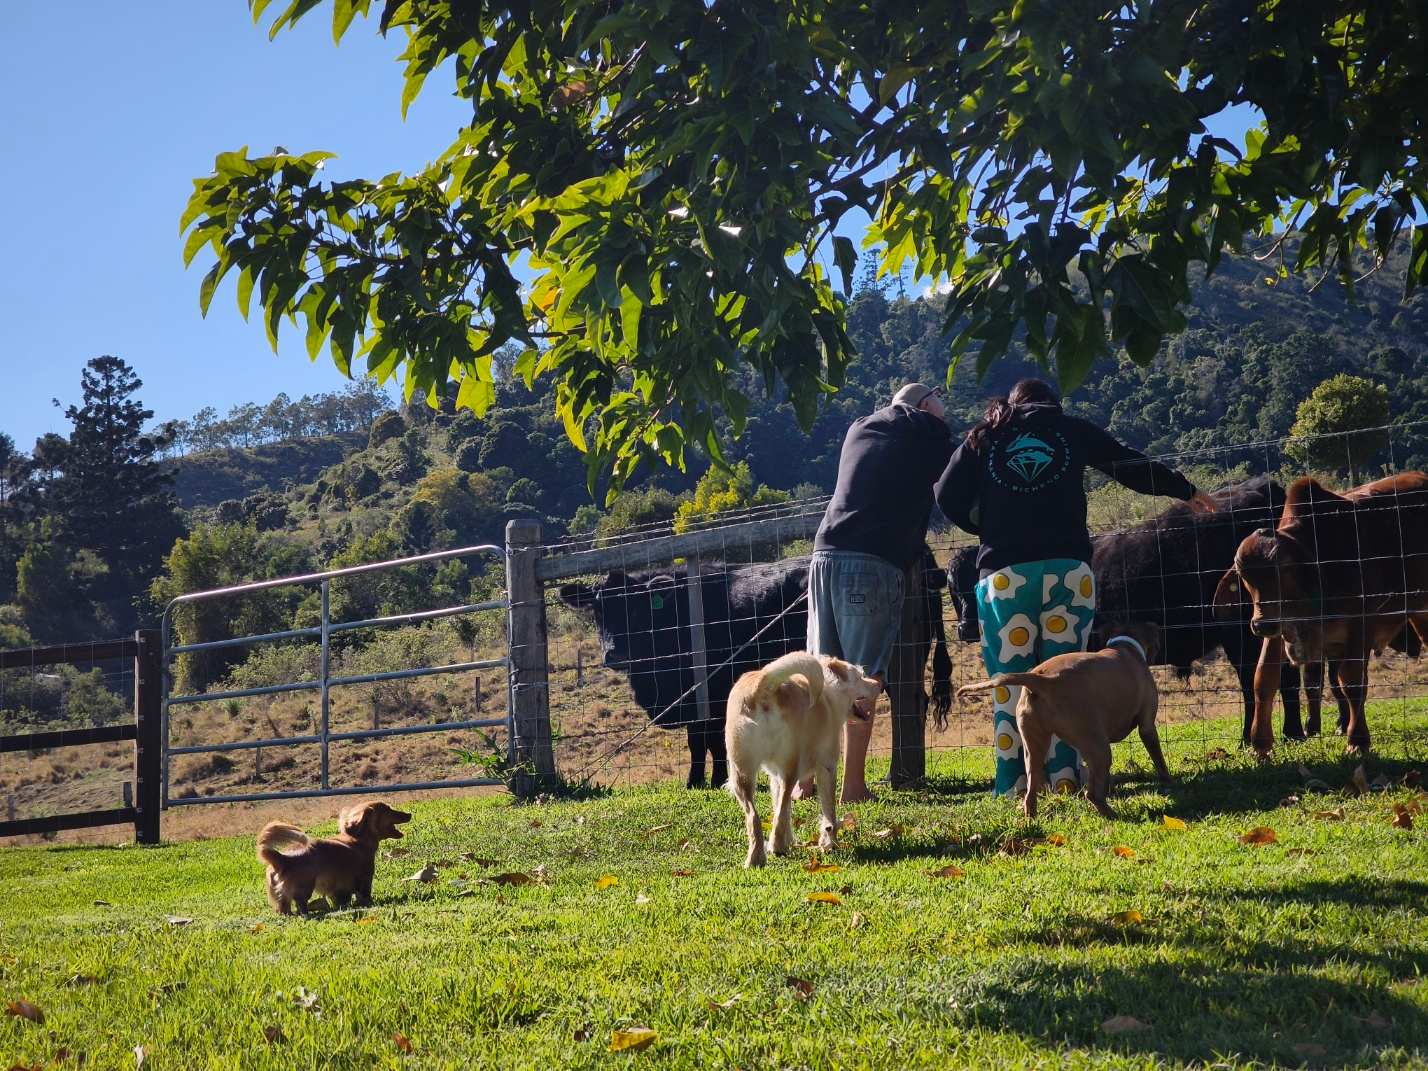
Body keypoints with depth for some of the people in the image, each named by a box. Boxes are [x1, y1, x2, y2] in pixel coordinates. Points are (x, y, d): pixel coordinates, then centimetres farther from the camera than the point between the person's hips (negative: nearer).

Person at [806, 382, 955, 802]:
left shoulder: (859, 429, 25)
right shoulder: (929, 434, 8)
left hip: (826, 555, 6)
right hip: (875, 564, -6)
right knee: (864, 678, -3)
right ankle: (853, 785, -3)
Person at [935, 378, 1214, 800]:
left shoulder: (983, 437, 15)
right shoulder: (1073, 430, 15)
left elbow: (948, 497, 6)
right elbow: (1133, 466, 21)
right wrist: (1186, 490, 34)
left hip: (1004, 573, 0)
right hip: (1068, 570, 0)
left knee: (1009, 683, 3)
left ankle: (1013, 786, 0)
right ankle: (1064, 779, 3)